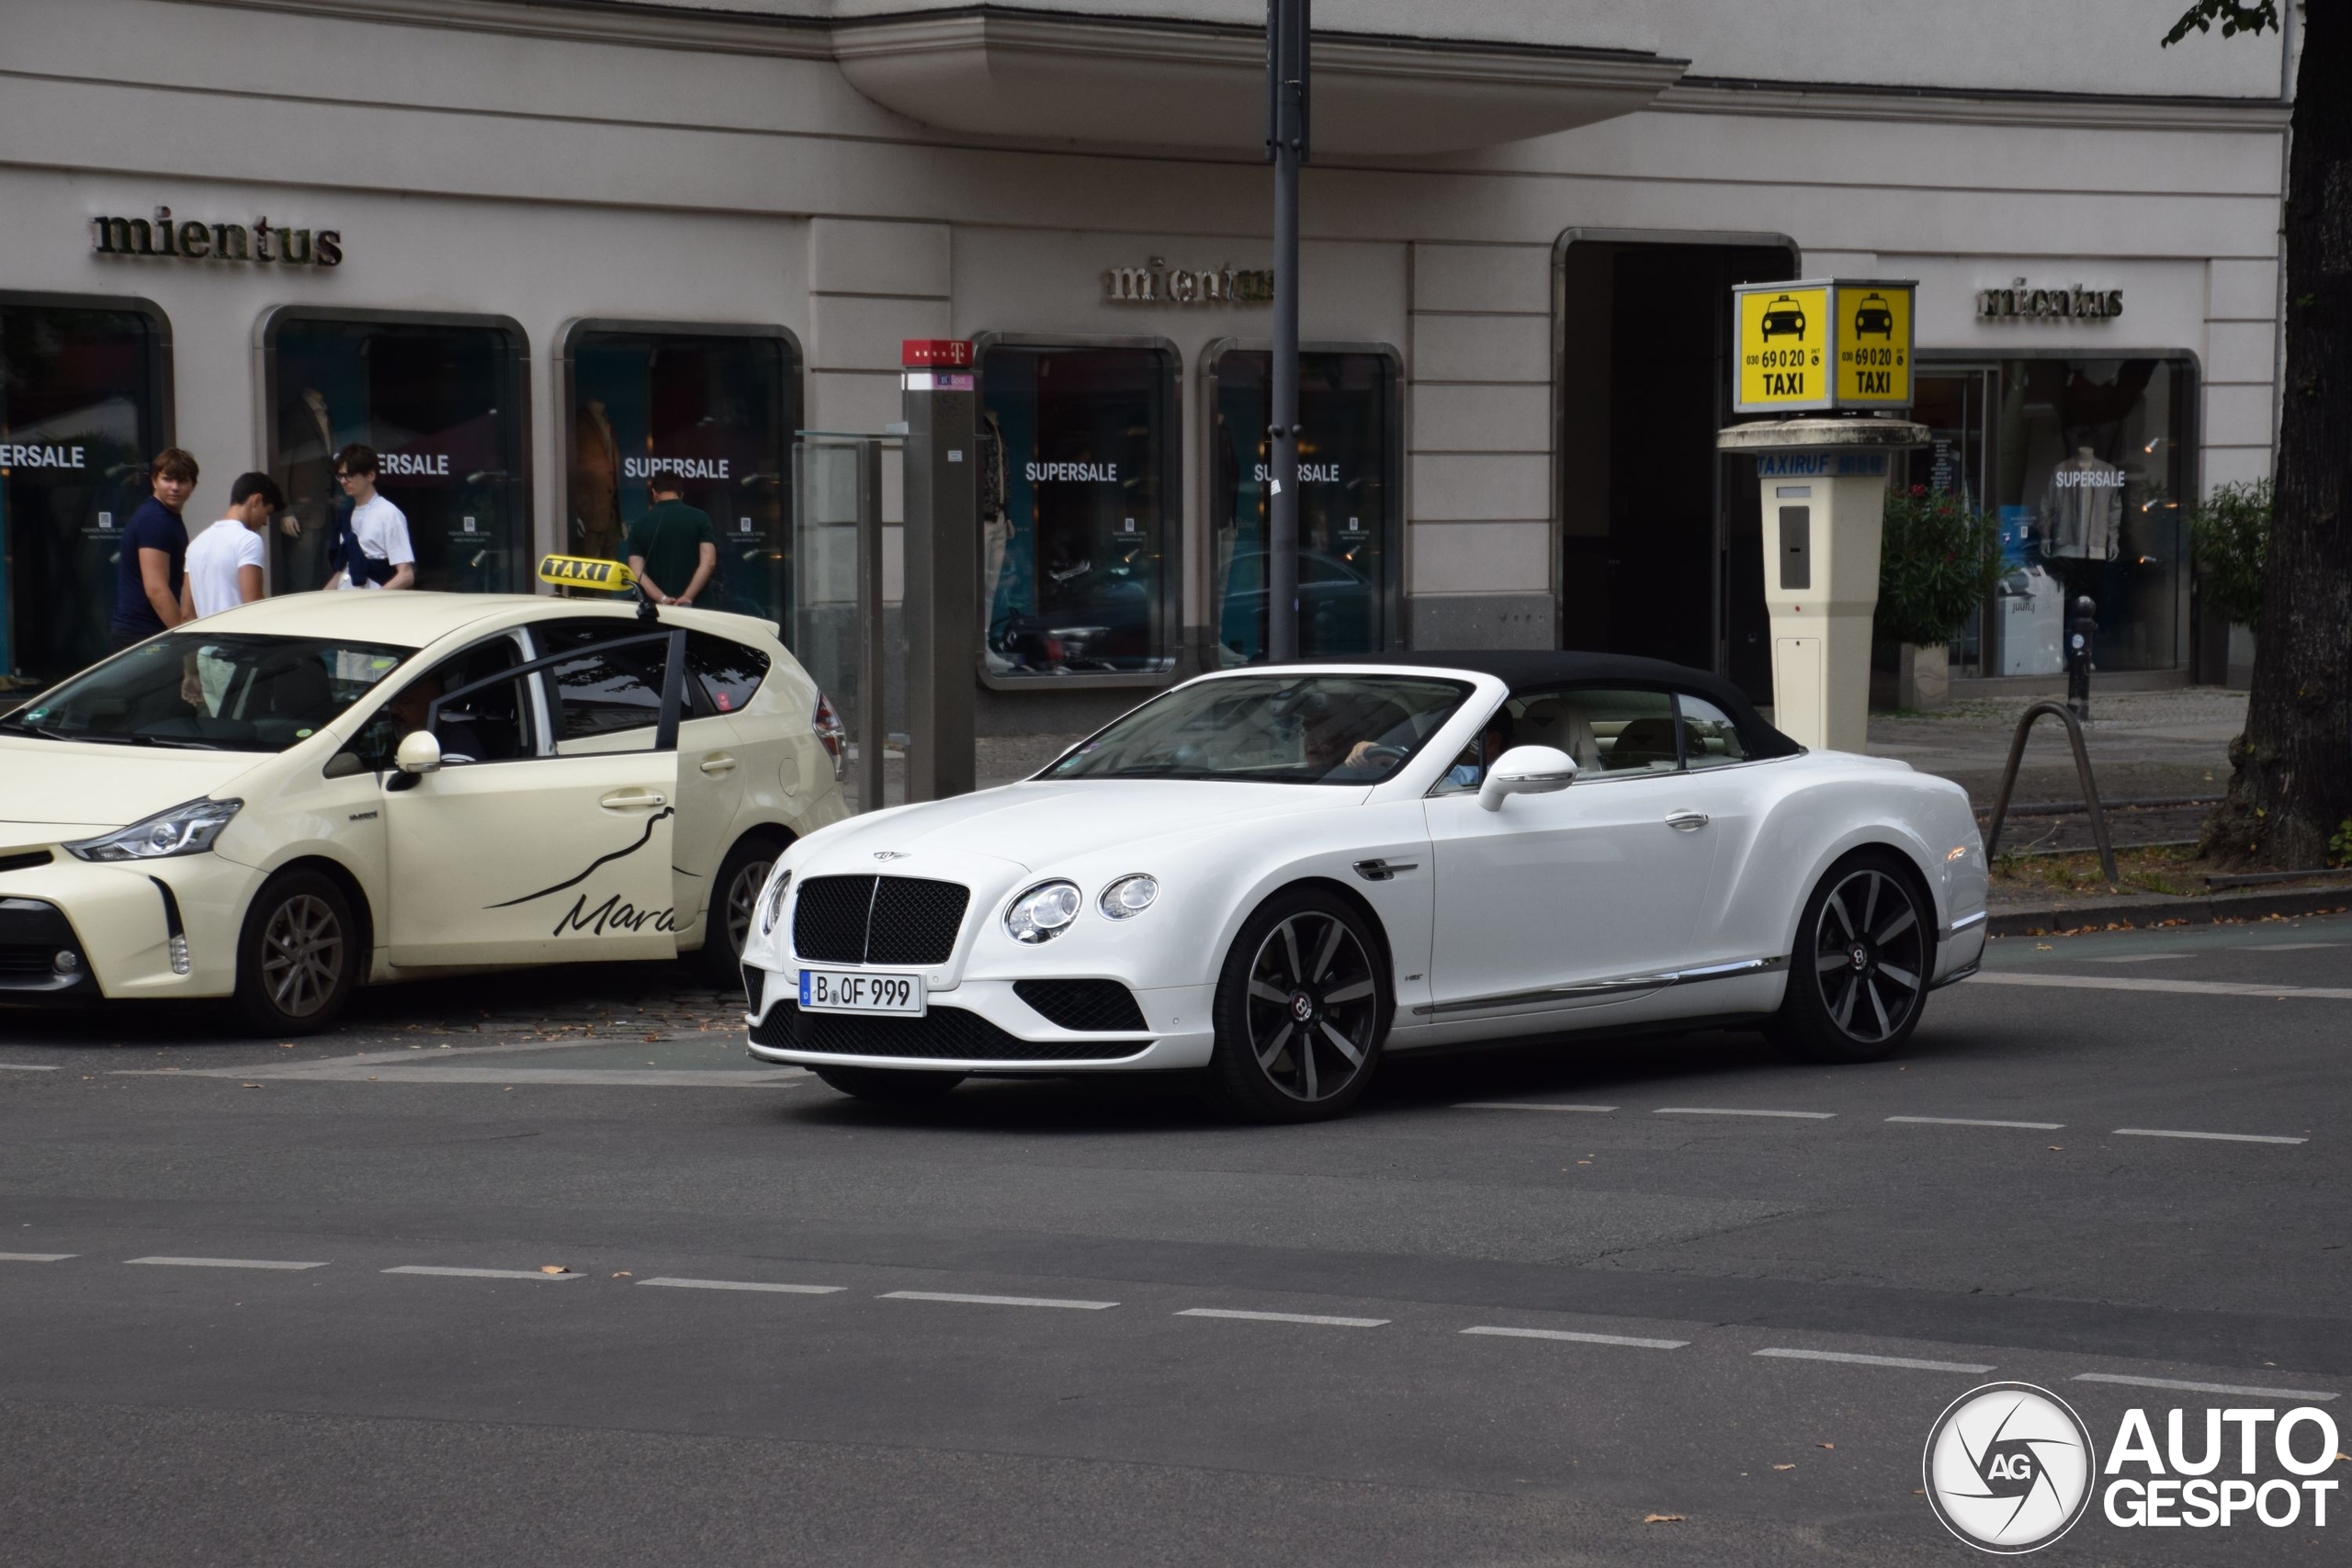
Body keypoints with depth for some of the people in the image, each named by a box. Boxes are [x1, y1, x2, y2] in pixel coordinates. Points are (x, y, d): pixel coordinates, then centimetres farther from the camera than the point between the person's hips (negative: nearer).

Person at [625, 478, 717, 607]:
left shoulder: (639, 525, 6)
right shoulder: (699, 518, 1)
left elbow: (637, 573, -3)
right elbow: (708, 563, -9)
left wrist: (661, 599, -11)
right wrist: (687, 597, -12)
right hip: (695, 606, -1)